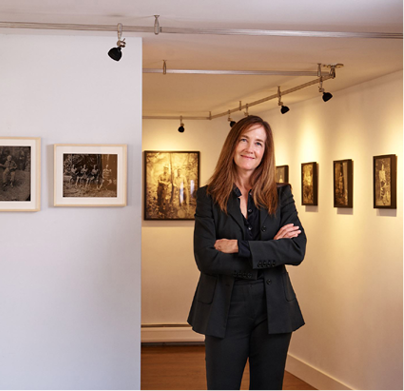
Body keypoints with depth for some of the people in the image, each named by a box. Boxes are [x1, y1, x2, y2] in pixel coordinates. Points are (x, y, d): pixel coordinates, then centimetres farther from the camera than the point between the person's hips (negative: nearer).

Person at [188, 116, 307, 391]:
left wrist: (239, 247, -16)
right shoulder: (209, 197, 0)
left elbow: (298, 250, -9)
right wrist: (270, 251, -12)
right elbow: (206, 259, -12)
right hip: (225, 311, -1)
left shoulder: (281, 195, 5)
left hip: (273, 310, 2)